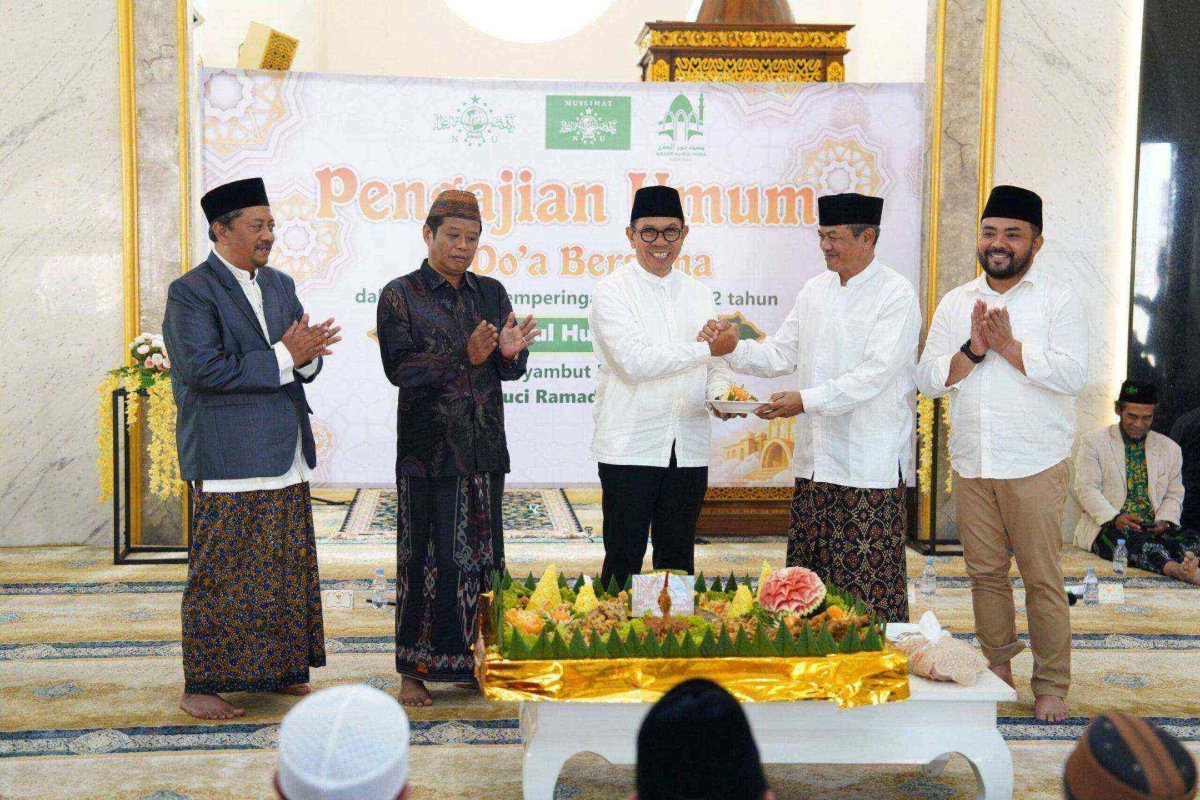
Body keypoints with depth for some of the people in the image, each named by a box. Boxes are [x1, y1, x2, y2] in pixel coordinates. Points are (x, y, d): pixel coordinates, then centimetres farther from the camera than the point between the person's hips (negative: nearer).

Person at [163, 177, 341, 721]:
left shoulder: (280, 286, 15)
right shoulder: (190, 292, -7)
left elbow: (304, 362, 13)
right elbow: (205, 369, -18)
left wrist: (307, 355, -11)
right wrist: (282, 358, -18)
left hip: (285, 458, 7)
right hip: (228, 460, -7)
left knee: (288, 570, 12)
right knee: (219, 576, -2)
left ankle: (280, 671, 24)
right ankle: (201, 686, 8)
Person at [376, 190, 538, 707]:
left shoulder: (491, 293, 12)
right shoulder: (400, 295, 0)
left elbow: (512, 372, 10)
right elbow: (399, 368, -11)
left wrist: (509, 353, -14)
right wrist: (465, 356, -22)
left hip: (484, 448, 4)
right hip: (428, 447, -4)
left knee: (482, 557, 7)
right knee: (427, 559, -2)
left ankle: (476, 661, 19)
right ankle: (413, 672, 8)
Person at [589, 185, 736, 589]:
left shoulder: (699, 294, 14)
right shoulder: (612, 290, -3)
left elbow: (716, 365, 14)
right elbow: (634, 362, -15)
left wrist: (721, 393, -8)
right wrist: (706, 349, -13)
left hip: (689, 449, 5)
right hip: (630, 448, -5)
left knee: (678, 559, 13)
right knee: (624, 560, 0)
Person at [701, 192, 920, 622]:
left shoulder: (896, 295, -8)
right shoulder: (815, 289, 14)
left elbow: (875, 374, -18)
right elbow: (781, 354, 15)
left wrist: (806, 400, -26)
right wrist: (730, 347, -2)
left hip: (870, 464, -7)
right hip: (815, 459, 7)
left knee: (872, 586, -2)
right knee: (809, 584, 10)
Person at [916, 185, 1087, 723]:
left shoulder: (1058, 300, 0)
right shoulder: (955, 303, 12)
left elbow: (1072, 374, -12)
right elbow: (927, 379, 5)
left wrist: (1008, 345, -14)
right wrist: (974, 349, -10)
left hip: (1035, 465, -4)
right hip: (970, 464, 4)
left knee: (1043, 578, -2)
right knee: (985, 572, 10)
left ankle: (1051, 684, 10)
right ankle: (998, 666, 25)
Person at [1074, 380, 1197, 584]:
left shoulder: (1170, 448, 21)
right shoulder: (1094, 441, 8)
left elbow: (1174, 494, 17)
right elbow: (1086, 488, -2)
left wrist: (1164, 521, -7)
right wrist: (1115, 518, -20)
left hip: (1154, 530, 4)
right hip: (1106, 527, -4)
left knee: (1190, 538, -29)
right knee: (1138, 543, -38)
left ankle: (1188, 566, -62)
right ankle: (1174, 569, -66)